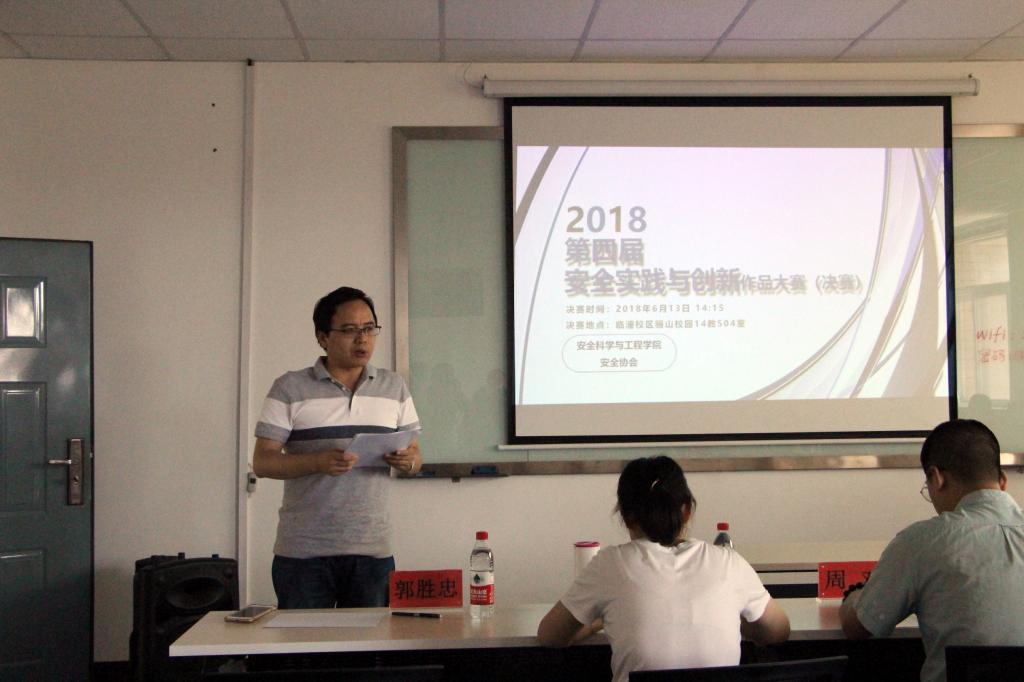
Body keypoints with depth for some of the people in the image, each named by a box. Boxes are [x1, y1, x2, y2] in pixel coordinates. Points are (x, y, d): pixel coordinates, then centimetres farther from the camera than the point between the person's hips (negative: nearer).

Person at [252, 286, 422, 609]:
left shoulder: (394, 387, 12)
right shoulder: (290, 388, 1)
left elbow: (414, 455, 14)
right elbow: (262, 462, -3)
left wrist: (408, 461, -11)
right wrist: (318, 462, -20)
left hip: (373, 548, 3)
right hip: (303, 549, -2)